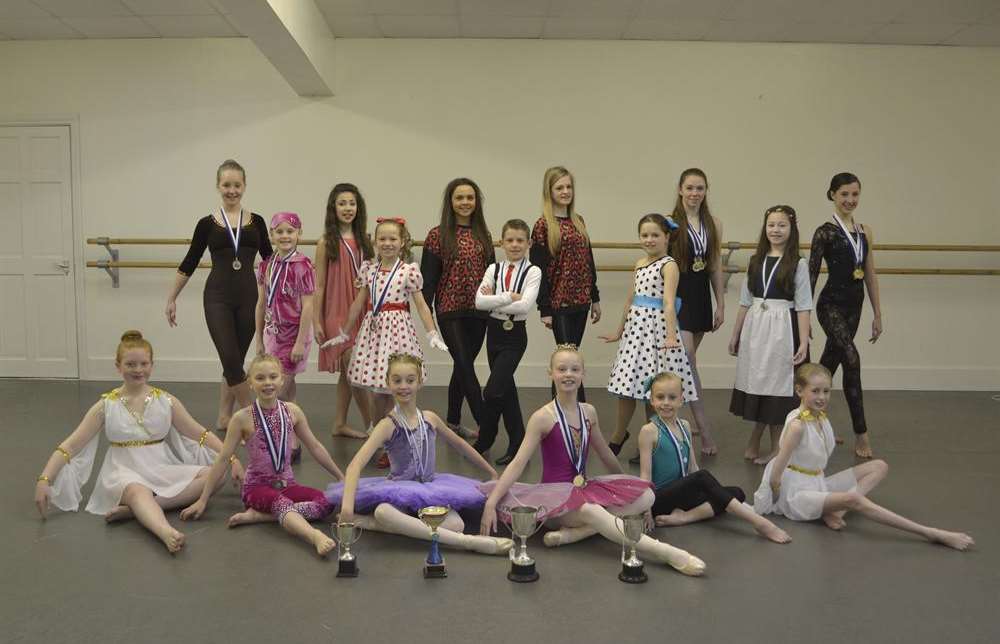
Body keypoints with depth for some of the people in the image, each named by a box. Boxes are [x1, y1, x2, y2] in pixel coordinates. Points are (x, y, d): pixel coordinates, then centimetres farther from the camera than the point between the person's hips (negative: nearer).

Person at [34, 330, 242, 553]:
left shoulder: (166, 401, 5)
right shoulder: (107, 406, 1)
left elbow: (201, 434, 7)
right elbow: (71, 445, 0)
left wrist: (231, 459, -3)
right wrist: (44, 480, -13)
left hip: (163, 470, 3)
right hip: (125, 474, -3)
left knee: (215, 475, -21)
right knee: (138, 491, -38)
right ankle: (167, 532, -68)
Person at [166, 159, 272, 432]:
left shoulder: (256, 222, 6)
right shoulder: (207, 223, 2)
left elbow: (270, 258, 15)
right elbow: (189, 263, 7)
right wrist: (171, 298, 9)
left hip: (248, 297, 2)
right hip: (217, 297, -2)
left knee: (234, 362, 9)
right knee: (231, 360, -8)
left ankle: (224, 417, 23)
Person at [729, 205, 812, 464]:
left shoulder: (798, 264, -3)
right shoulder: (755, 261, 8)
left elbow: (803, 307, -6)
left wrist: (803, 342, -12)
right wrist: (735, 335, 14)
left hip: (782, 330, -4)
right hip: (754, 328, 4)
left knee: (777, 385, 3)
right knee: (756, 384, 9)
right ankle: (755, 443, 23)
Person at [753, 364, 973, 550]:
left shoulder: (822, 415, 2)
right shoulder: (797, 425, -23)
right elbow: (774, 477, -20)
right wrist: (779, 505, -9)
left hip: (818, 483, 10)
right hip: (797, 493, -10)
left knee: (879, 467, 5)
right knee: (853, 499, -33)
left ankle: (836, 511, -19)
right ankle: (932, 534, -29)